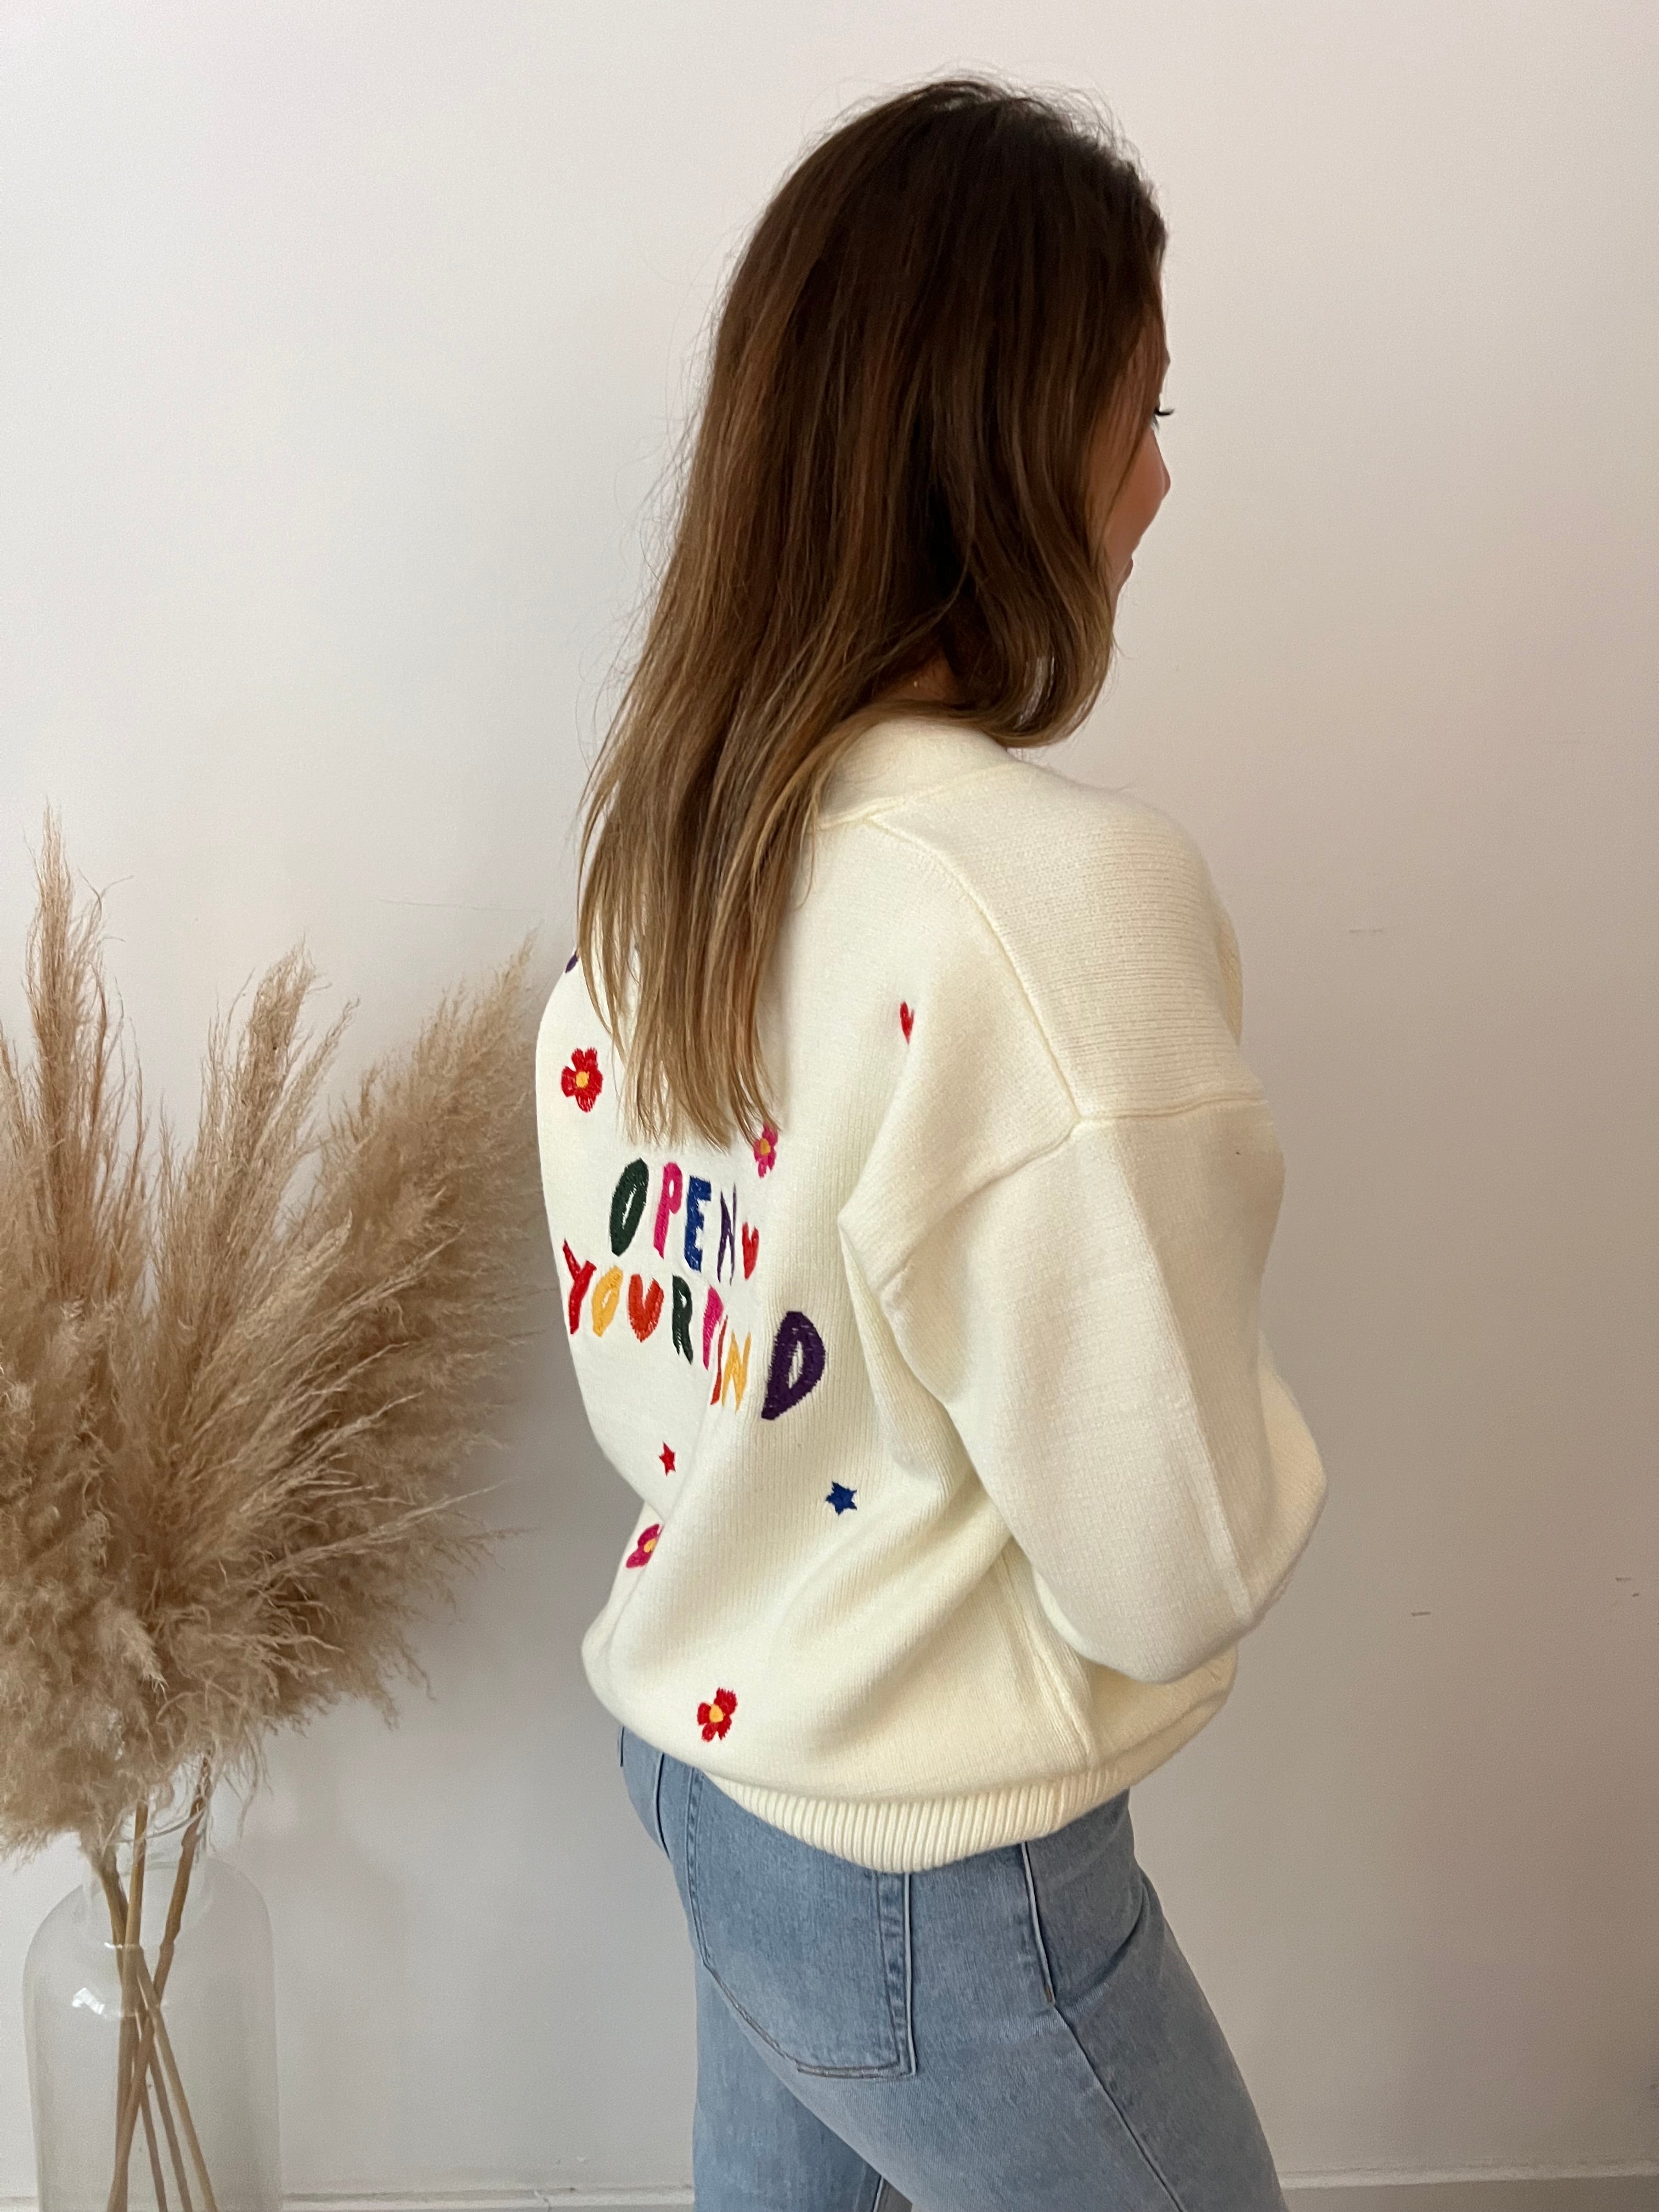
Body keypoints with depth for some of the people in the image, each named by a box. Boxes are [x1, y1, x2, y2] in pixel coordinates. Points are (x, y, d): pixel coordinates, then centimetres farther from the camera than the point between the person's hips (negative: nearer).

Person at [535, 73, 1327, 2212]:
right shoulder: (1073, 895, -31)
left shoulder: (661, 812, -6)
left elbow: (626, 1351, 4)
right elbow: (1172, 1576, -23)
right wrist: (1261, 1404, -4)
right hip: (930, 1891, -7)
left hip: (698, 1743, 7)